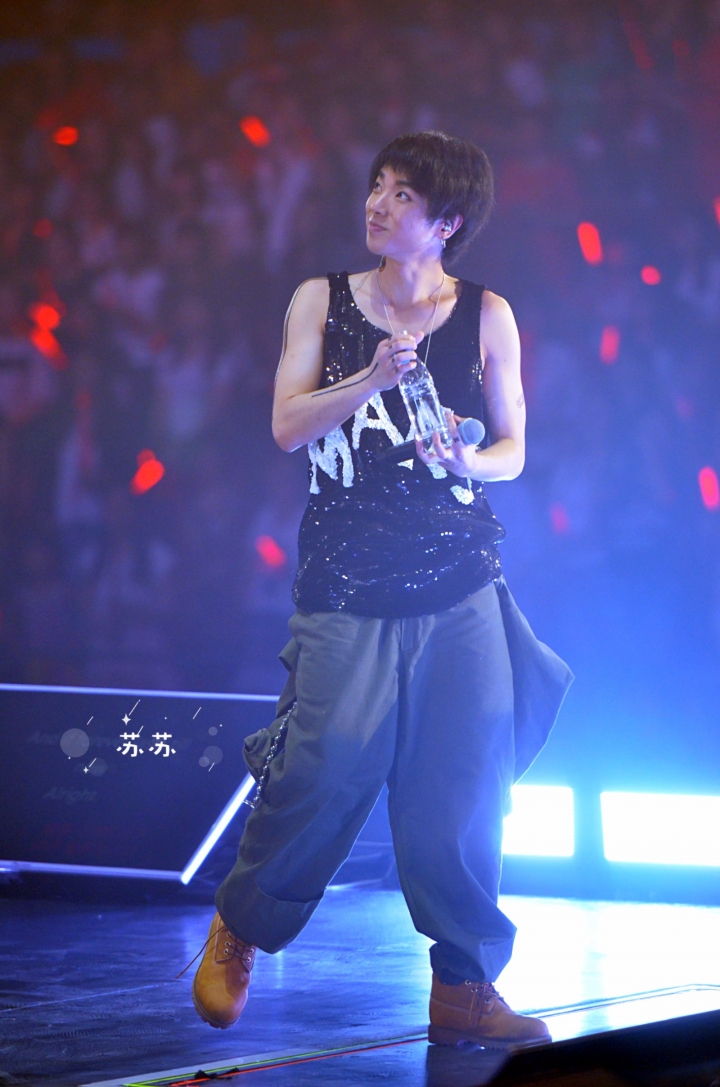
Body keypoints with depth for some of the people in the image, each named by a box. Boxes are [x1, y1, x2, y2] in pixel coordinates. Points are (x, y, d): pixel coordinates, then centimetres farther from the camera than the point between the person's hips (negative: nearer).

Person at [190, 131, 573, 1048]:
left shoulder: (486, 316, 6)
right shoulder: (321, 301, 7)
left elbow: (513, 449, 9)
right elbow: (287, 425, -2)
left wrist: (470, 462, -14)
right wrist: (372, 377, -17)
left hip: (459, 590, 1)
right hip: (346, 585, -1)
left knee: (467, 782, -3)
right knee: (322, 771, -4)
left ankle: (462, 990, 8)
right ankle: (236, 932, 22)